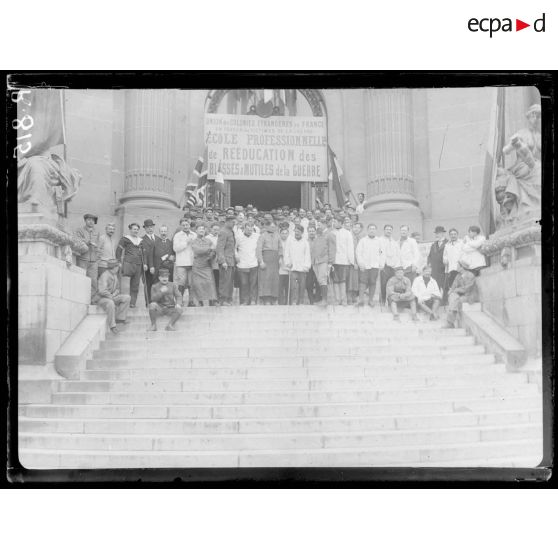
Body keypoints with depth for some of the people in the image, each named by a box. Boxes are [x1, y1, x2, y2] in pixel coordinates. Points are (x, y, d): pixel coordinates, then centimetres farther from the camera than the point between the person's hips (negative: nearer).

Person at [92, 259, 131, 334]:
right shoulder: (105, 275, -20)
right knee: (110, 303, -40)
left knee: (127, 297, -6)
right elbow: (102, 291, -31)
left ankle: (119, 318, -7)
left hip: (111, 297, 9)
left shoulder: (115, 275, 9)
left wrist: (114, 294, -5)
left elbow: (116, 289, 17)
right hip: (100, 298, -9)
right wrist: (111, 296, -19)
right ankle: (112, 325, -30)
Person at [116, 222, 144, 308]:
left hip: (138, 264, 5)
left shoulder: (141, 241, 17)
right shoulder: (125, 239, 2)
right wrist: (119, 262, -5)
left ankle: (132, 303, 8)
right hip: (128, 262, -5)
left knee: (135, 285, 4)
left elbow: (143, 253, 21)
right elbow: (119, 250, 0)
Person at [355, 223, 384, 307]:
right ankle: (361, 299, -8)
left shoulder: (379, 241, 11)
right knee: (363, 281, -8)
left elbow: (381, 253, 11)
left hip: (375, 266, 1)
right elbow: (358, 252, 3)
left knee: (372, 282, 1)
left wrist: (381, 265, 4)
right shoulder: (362, 240, 7)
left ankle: (371, 300, 10)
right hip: (364, 265, -1)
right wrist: (361, 263, -6)